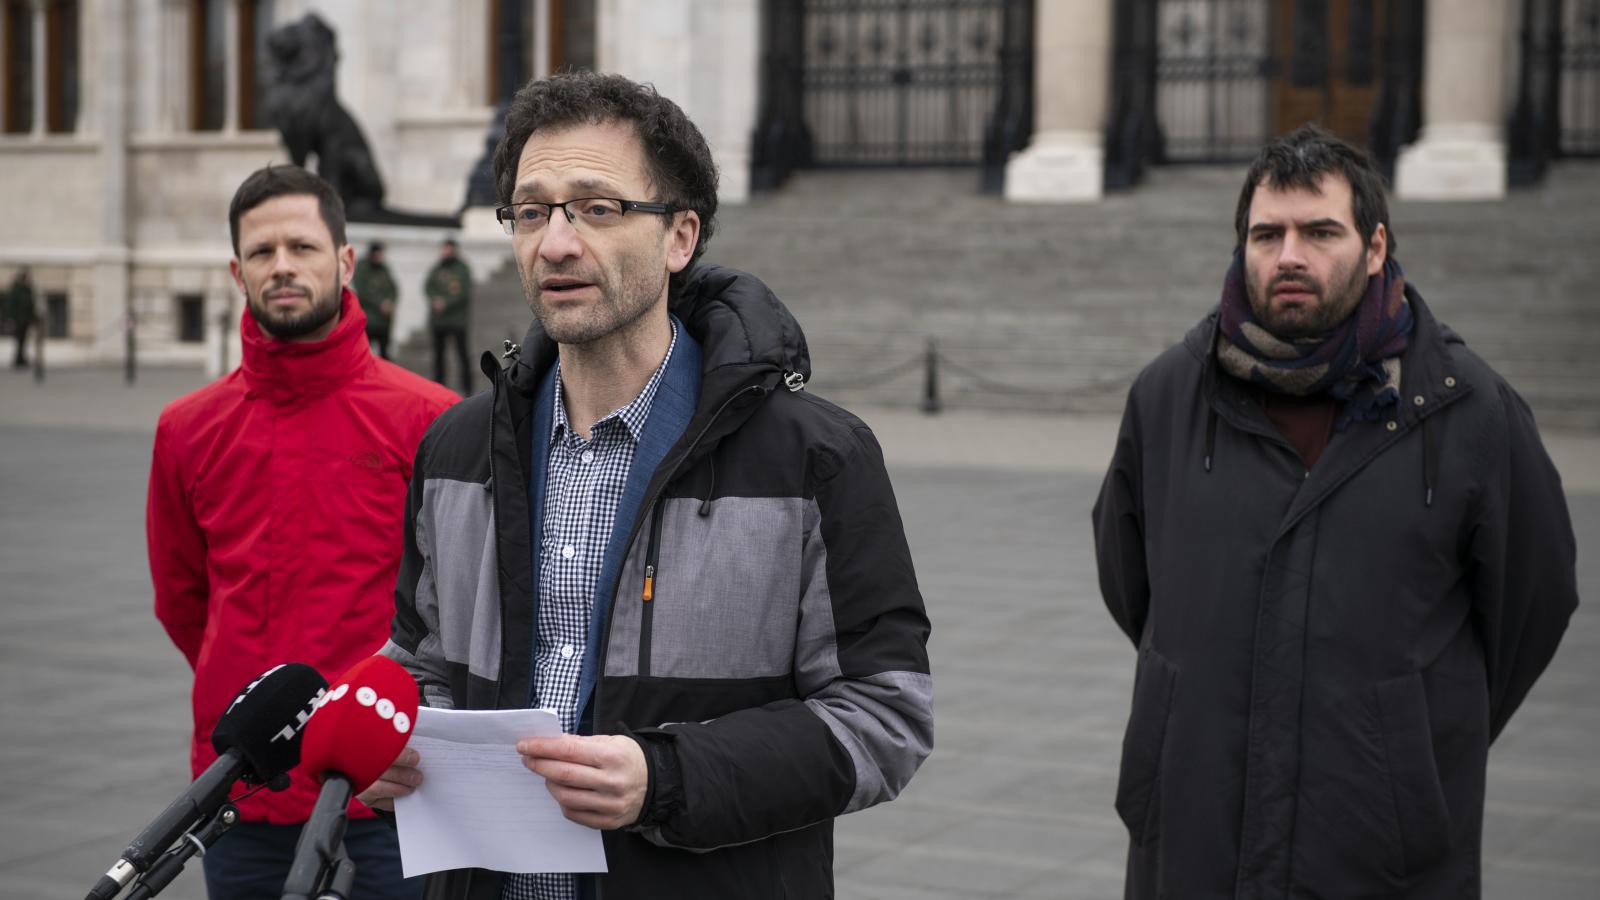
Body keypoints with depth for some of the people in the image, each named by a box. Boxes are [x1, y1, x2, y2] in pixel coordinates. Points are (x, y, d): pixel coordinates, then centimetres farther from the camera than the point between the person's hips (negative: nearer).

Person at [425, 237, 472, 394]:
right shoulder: (436, 269, 13)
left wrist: (446, 303, -15)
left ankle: (467, 387, -6)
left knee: (462, 353, -7)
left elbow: (465, 292, -8)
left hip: (457, 318, -4)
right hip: (437, 319, 5)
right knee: (438, 353, 7)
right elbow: (427, 287, 6)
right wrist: (435, 299, -14)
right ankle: (438, 385, 13)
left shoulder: (462, 269, 0)